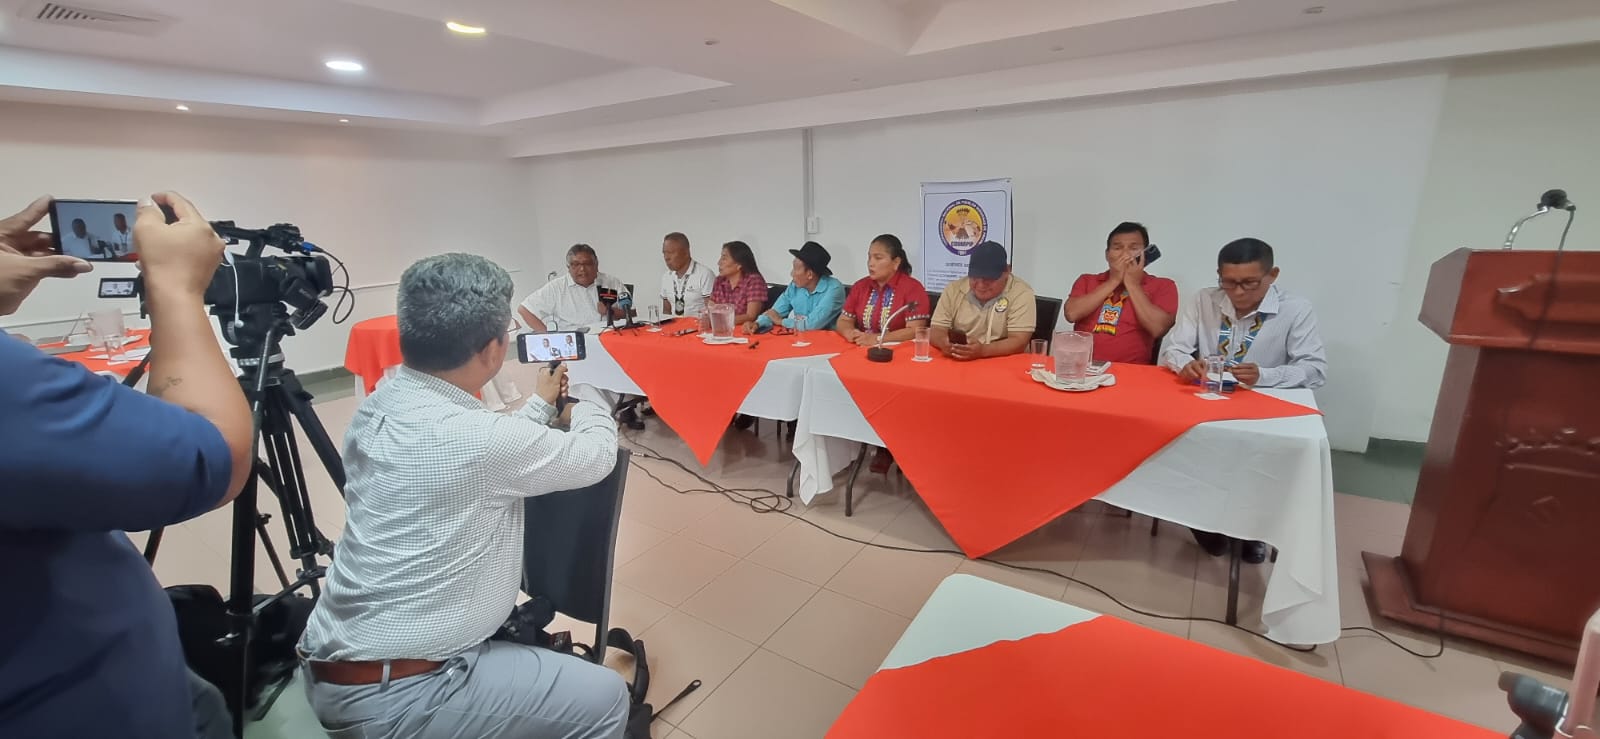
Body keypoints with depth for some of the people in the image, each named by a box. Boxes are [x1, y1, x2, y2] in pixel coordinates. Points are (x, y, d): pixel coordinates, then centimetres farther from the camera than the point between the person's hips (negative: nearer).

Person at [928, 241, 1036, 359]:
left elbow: (1018, 342, -15)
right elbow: (936, 332, -1)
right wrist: (944, 344, -23)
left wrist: (982, 350, -30)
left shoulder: (1022, 293, -8)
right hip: (955, 363, 3)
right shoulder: (953, 289, 1)